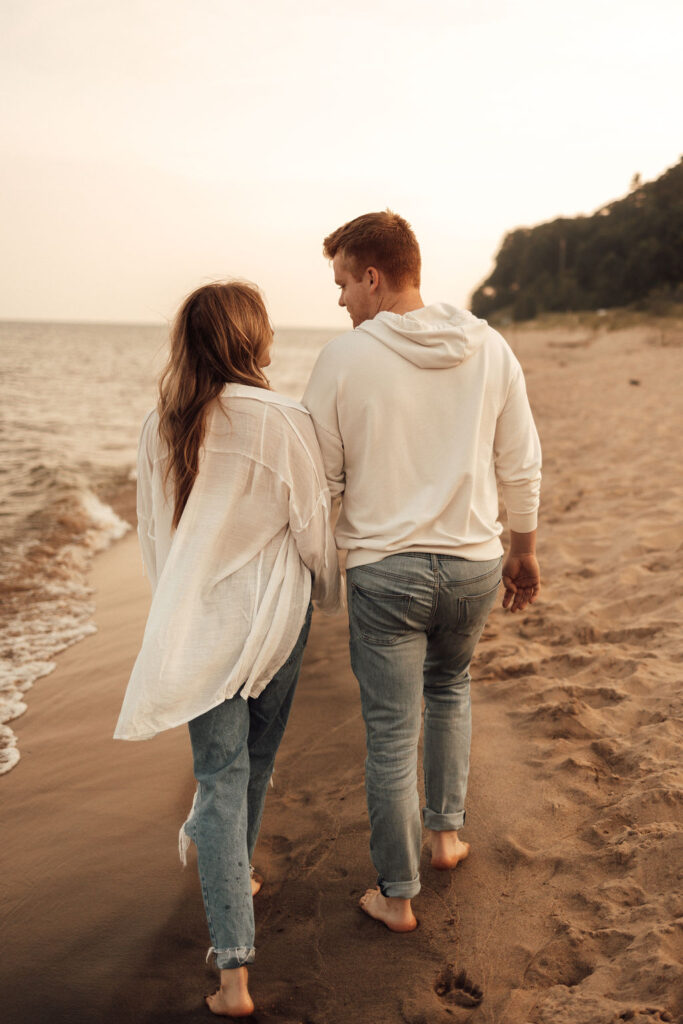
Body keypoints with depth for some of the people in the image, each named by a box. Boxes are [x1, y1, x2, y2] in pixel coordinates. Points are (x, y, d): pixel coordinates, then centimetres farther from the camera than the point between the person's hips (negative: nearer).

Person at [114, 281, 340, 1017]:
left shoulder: (160, 429, -2)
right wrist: (330, 594, 12)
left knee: (220, 775, 4)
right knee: (255, 762, 21)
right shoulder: (283, 422, -14)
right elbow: (312, 528, -8)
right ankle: (236, 874, 46)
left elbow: (152, 532, 8)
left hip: (198, 621, 2)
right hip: (273, 618, -2)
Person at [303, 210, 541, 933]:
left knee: (390, 737, 8)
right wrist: (524, 549, 18)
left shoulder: (344, 357, -11)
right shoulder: (490, 348, -1)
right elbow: (521, 466, 5)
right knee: (449, 685, 31)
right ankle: (447, 831, 36)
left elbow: (321, 480, -5)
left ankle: (397, 896, 23)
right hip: (474, 563, 4)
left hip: (384, 569, -3)